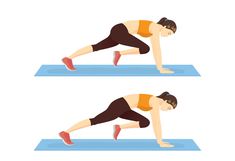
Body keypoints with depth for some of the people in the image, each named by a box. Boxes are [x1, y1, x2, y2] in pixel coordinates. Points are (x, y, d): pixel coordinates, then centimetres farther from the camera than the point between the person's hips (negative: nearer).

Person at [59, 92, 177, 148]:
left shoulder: (156, 103, 12)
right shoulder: (156, 103, -15)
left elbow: (156, 123, 18)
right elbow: (156, 124, -19)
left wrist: (160, 140, 18)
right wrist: (160, 142, -14)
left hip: (124, 109, 9)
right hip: (120, 105, -9)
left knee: (145, 122, 7)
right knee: (96, 121, -10)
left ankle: (119, 127, 9)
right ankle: (66, 132, -8)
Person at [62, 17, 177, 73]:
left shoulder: (154, 29, 15)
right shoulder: (156, 29, -12)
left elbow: (155, 49, 20)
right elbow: (157, 50, -16)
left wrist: (159, 66, 22)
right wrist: (160, 68, -12)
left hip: (118, 31, 10)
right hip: (120, 30, -10)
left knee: (97, 47, 11)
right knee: (145, 49, -16)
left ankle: (69, 58, 12)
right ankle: (120, 53, -2)